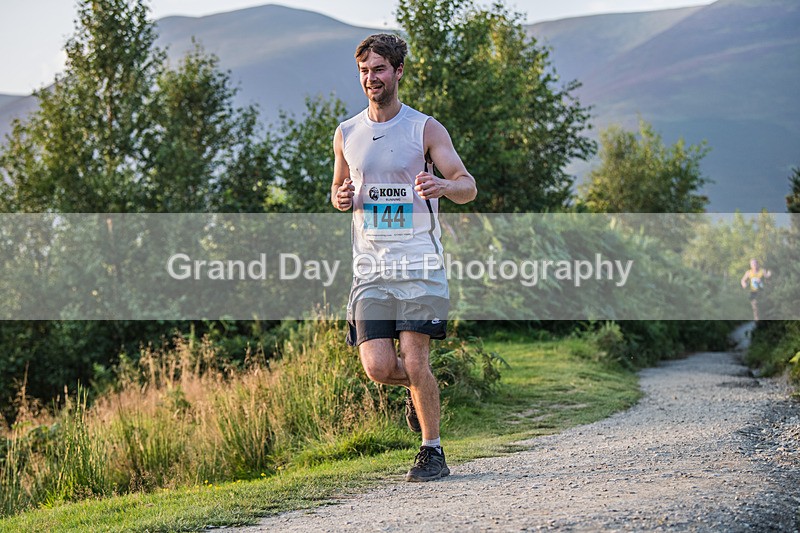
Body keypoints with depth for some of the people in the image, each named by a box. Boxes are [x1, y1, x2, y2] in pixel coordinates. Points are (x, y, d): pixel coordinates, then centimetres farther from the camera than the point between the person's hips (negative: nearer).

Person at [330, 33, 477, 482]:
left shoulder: (426, 129, 0)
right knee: (378, 367, -7)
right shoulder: (347, 134, 11)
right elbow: (338, 188, 24)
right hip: (371, 267, 3)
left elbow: (468, 187, -5)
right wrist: (341, 198, -1)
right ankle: (421, 389, 28)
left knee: (414, 361, -10)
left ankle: (433, 453, 6)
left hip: (419, 264, -3)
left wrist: (442, 185, -28)